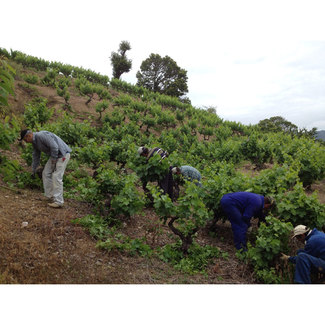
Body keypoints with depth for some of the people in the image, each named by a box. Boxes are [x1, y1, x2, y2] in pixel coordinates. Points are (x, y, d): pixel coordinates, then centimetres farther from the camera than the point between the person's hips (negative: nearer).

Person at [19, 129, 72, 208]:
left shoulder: (41, 135, -22)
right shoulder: (34, 141, 9)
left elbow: (54, 147, -27)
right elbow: (36, 156, 20)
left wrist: (53, 161, -17)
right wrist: (34, 170, 26)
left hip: (62, 154, -10)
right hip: (55, 155, 10)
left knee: (56, 177, -12)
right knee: (46, 173, 9)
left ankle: (58, 201, -8)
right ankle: (50, 196, 18)